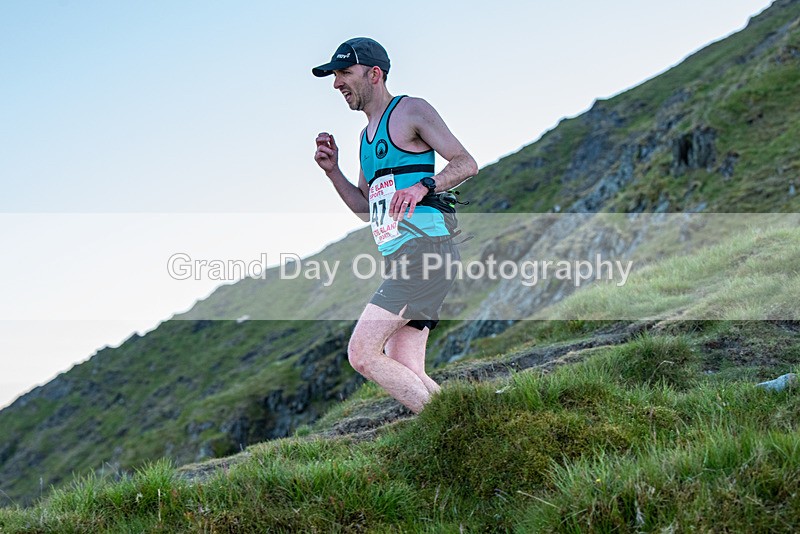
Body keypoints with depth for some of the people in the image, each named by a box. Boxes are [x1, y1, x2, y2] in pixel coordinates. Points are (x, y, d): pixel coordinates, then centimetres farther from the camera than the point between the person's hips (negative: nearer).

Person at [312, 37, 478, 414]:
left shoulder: (412, 111, 0)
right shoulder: (367, 134, 25)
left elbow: (467, 164, -6)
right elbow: (367, 209, 27)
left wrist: (422, 186, -22)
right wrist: (332, 171, 13)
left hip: (425, 250, -9)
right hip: (401, 260, 9)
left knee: (362, 354, -15)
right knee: (406, 375, 3)